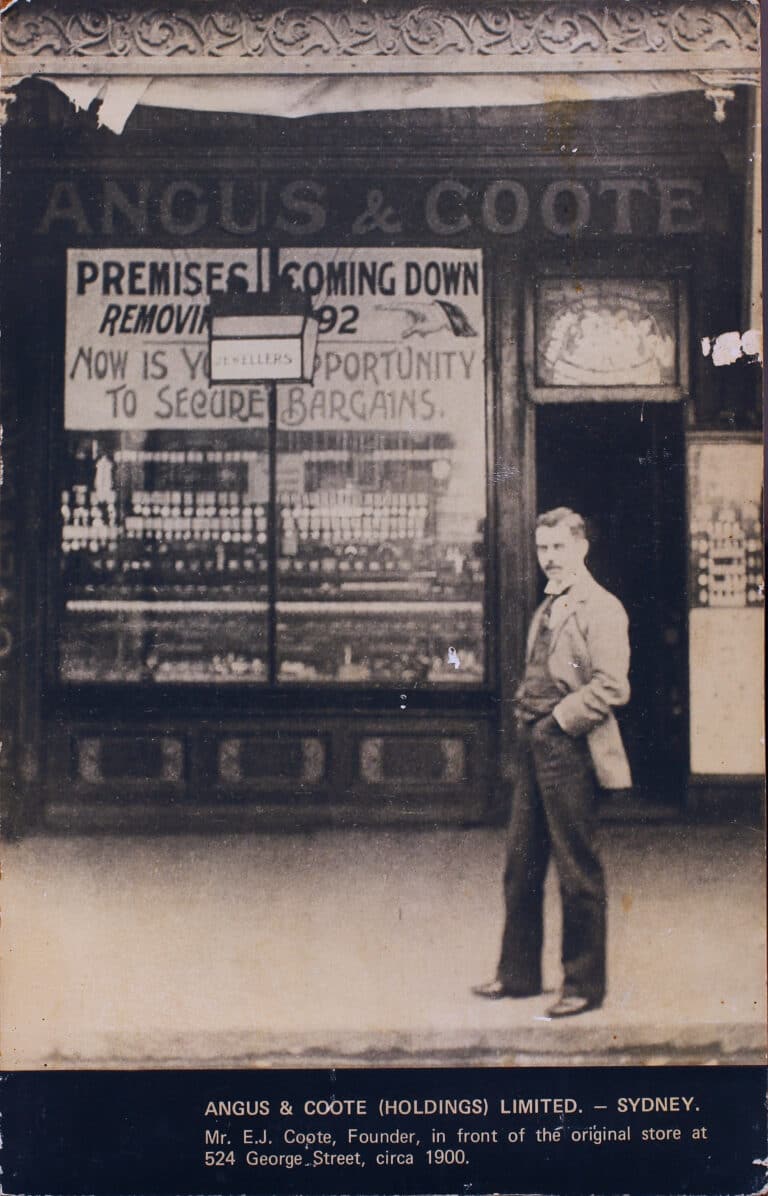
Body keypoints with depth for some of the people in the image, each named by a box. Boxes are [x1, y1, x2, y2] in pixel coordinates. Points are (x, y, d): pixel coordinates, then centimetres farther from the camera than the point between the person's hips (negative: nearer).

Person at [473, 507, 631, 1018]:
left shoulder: (601, 608, -9)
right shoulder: (548, 607, 17)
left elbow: (612, 686, -17)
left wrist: (559, 719, -15)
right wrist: (526, 715, 10)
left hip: (570, 749, -9)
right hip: (535, 746, 9)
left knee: (578, 871, 0)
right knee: (521, 866, 13)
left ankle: (584, 985, 11)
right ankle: (519, 974, 24)